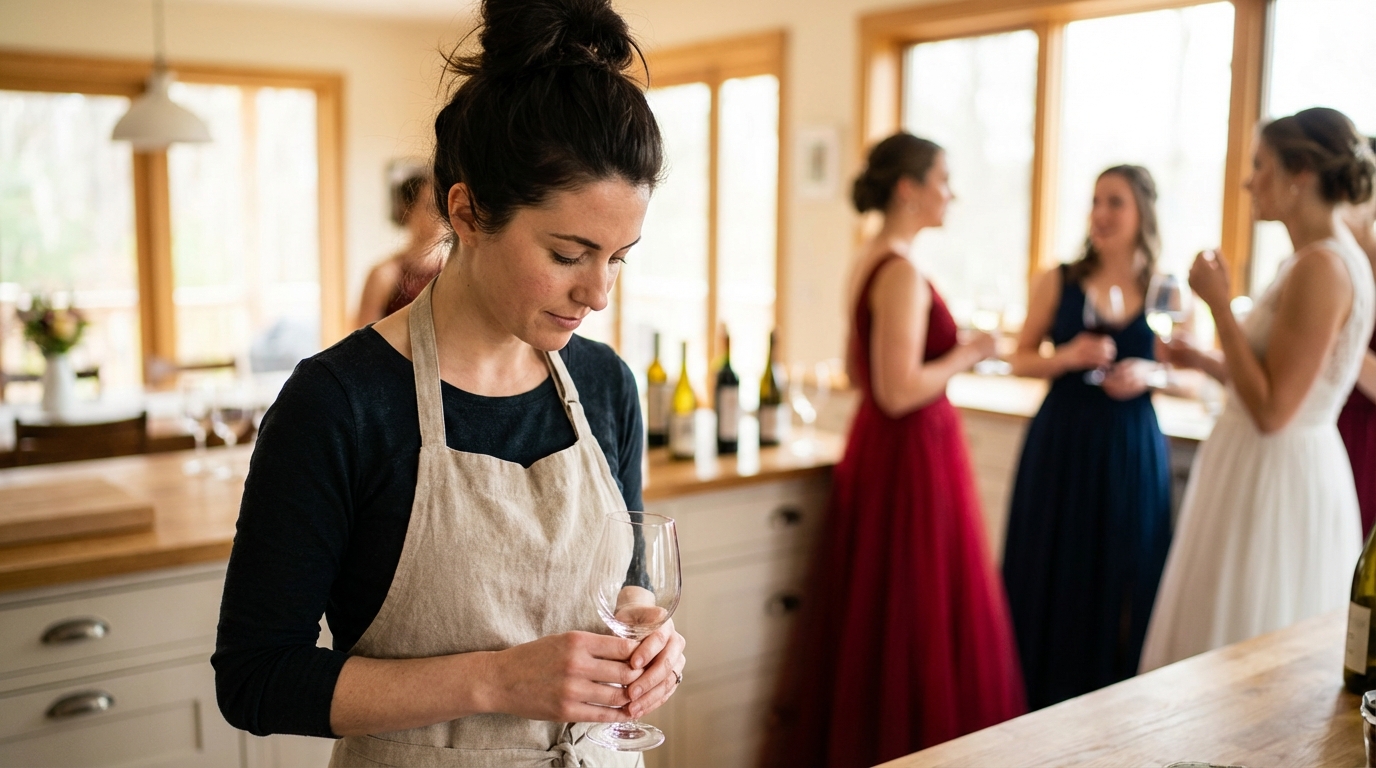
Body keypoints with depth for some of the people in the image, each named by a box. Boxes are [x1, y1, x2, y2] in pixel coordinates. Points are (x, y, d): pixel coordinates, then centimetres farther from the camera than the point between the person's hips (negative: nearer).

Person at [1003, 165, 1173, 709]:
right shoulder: (1059, 282, 1)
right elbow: (1021, 360, 5)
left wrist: (1148, 374, -13)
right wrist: (1068, 356, -14)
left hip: (1132, 455, 0)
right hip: (1061, 446, 0)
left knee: (1120, 587, 6)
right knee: (1052, 582, 5)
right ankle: (1042, 701, 19)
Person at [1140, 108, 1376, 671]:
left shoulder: (1323, 266, -20)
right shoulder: (1317, 257, 11)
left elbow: (1271, 410, -24)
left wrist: (1218, 304, -20)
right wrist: (1205, 362, 9)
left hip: (1279, 479, -10)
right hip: (1271, 468, 10)